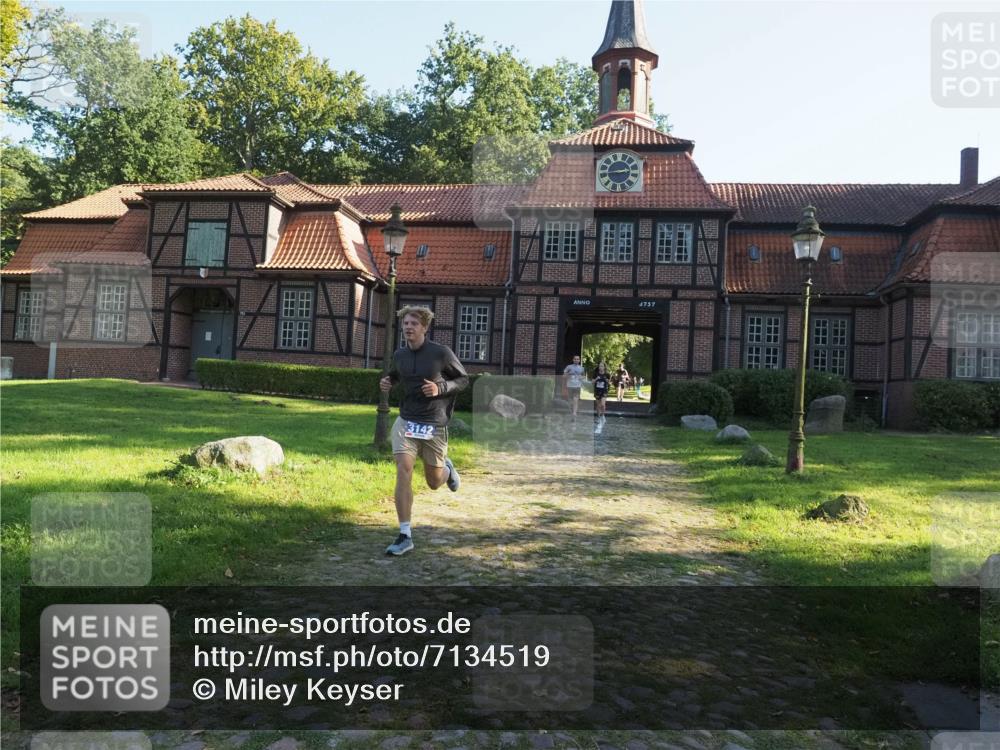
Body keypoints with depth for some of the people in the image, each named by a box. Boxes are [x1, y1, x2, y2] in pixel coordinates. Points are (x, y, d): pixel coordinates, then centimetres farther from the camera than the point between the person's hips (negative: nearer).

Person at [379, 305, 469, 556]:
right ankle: (405, 536, -9)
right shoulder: (399, 355, 3)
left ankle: (446, 468, 49)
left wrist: (440, 388, -17)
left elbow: (463, 379, 0)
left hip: (434, 425, -2)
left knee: (433, 482, 10)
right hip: (406, 421, 2)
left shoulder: (441, 353, -9)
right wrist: (386, 382, 0)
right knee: (403, 470, -16)